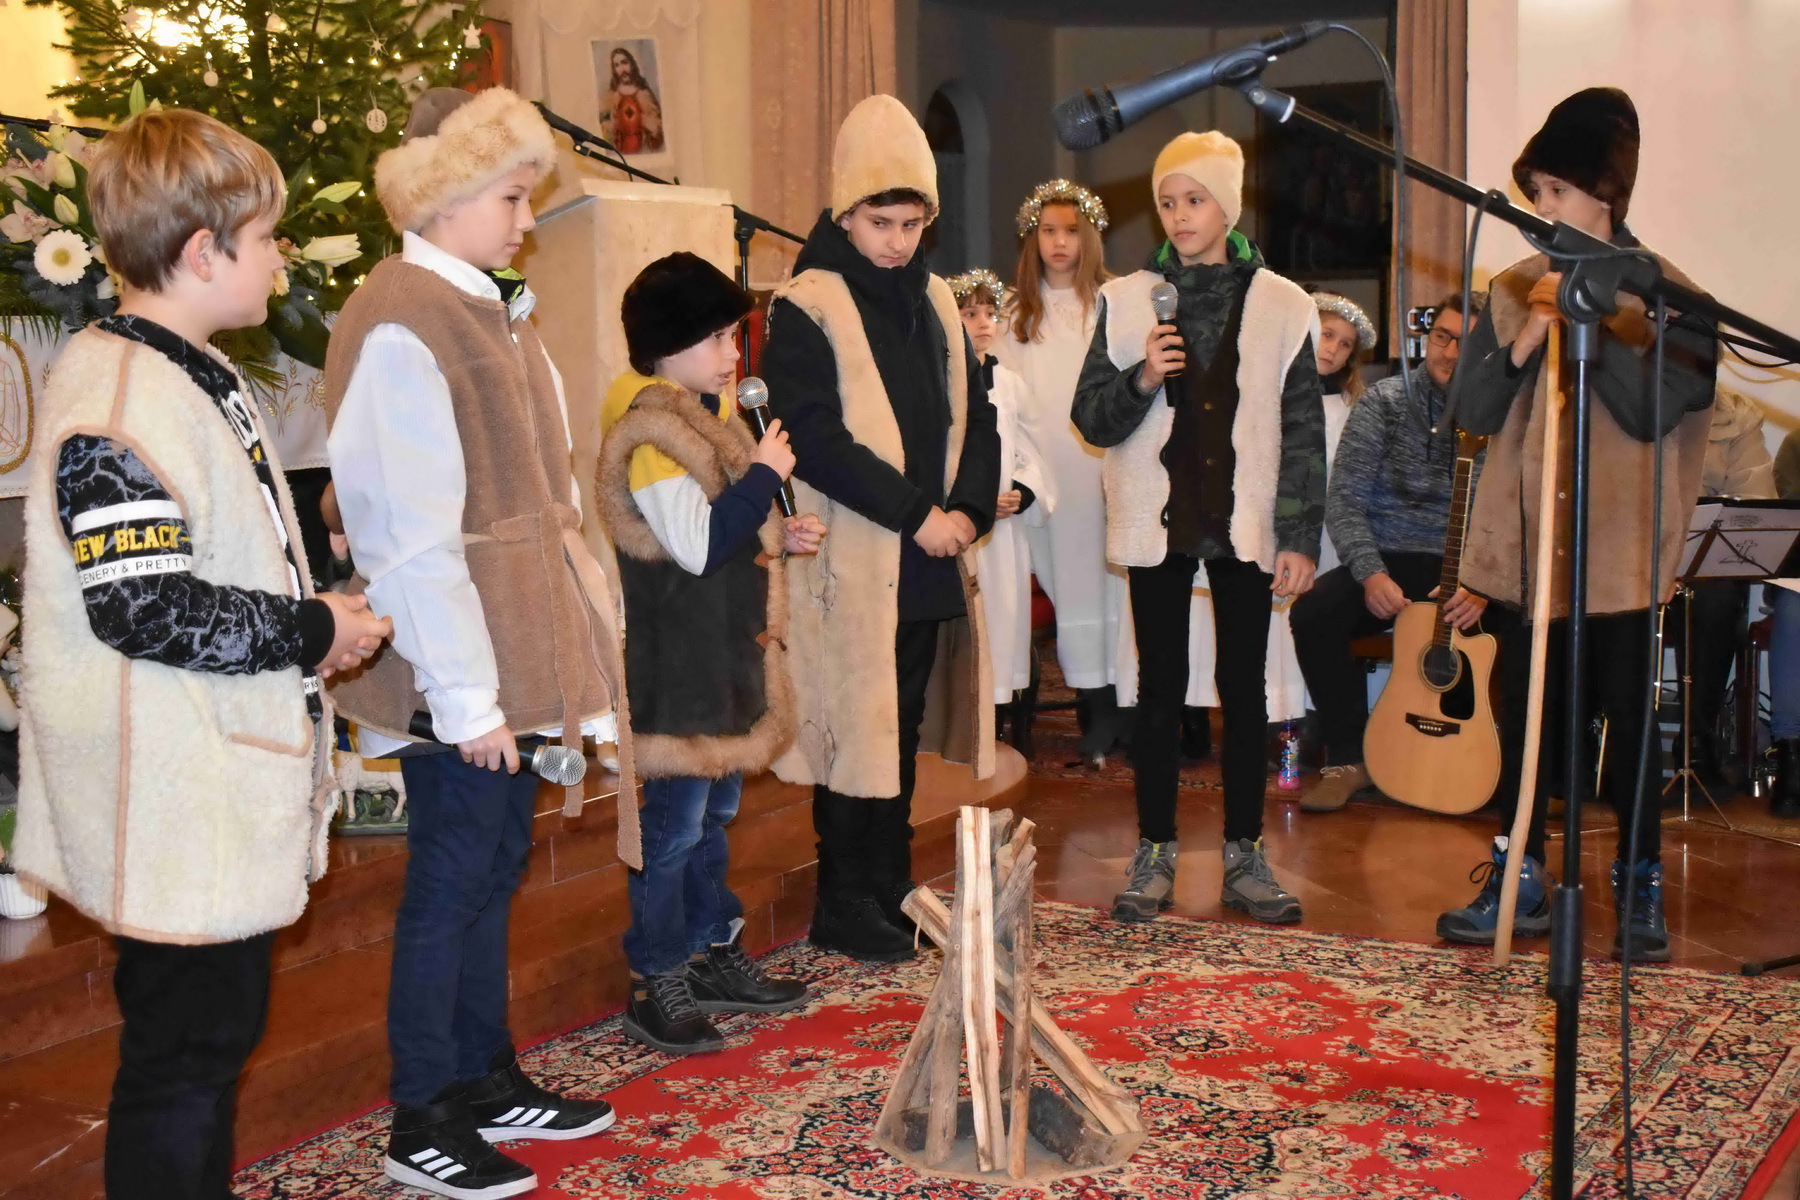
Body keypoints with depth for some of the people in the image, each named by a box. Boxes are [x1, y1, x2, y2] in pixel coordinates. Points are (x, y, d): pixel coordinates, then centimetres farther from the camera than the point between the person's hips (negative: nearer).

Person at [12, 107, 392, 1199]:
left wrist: (318, 614, 9)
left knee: (221, 1027, 20)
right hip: (173, 801, -10)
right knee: (185, 1048, 0)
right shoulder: (115, 407, -21)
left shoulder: (197, 374, 12)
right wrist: (311, 630, -16)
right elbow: (143, 608, -25)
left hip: (228, 784, 10)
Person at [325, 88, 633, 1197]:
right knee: (453, 879, 1)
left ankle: (490, 1081, 30)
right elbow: (413, 533, -21)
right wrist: (467, 697, -20)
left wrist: (557, 651, 13)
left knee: (498, 864, 16)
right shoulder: (401, 326, -17)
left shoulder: (491, 307, 13)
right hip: (463, 665, -9)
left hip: (516, 651, 9)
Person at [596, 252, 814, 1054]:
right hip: (679, 662, -10)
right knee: (675, 822, -3)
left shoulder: (705, 415, 13)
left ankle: (714, 956, 29)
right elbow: (697, 545, -25)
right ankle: (655, 988, 7)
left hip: (729, 649, 10)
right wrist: (765, 474, -17)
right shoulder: (650, 430, -18)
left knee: (717, 810, 17)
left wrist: (780, 536, 8)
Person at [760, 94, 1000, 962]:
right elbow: (814, 437, -15)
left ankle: (891, 888, 23)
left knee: (902, 728, 12)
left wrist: (968, 508, -4)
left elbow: (976, 416, 13)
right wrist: (914, 513, -17)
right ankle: (844, 908, 9)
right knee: (858, 728, -1)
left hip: (929, 561, 6)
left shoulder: (935, 302, 13)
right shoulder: (805, 309, -8)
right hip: (851, 563, -6)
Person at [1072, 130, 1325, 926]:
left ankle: (1244, 855, 14)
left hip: (1244, 524, 0)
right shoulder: (1127, 300, 3)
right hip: (1158, 522, 0)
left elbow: (1303, 433, 3)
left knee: (1244, 688, 5)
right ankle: (1154, 853, 13)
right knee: (1161, 687, 4)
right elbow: (1091, 420, 2)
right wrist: (1142, 378, -17)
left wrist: (1300, 537, -3)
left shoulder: (1281, 306, 2)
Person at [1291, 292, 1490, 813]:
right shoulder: (1384, 403, 2)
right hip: (1390, 562, 1)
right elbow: (1345, 500, -4)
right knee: (1314, 614, -28)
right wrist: (1372, 574, -20)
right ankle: (1348, 760, -10)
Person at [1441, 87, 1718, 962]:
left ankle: (1640, 887, 15)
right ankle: (1519, 881, 18)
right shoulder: (1516, 289, 9)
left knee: (1626, 717, 2)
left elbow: (1652, 412, -15)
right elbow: (1472, 413, 5)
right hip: (1525, 544, 4)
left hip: (1619, 551, -4)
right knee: (1524, 715, 8)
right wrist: (1520, 343, -10)